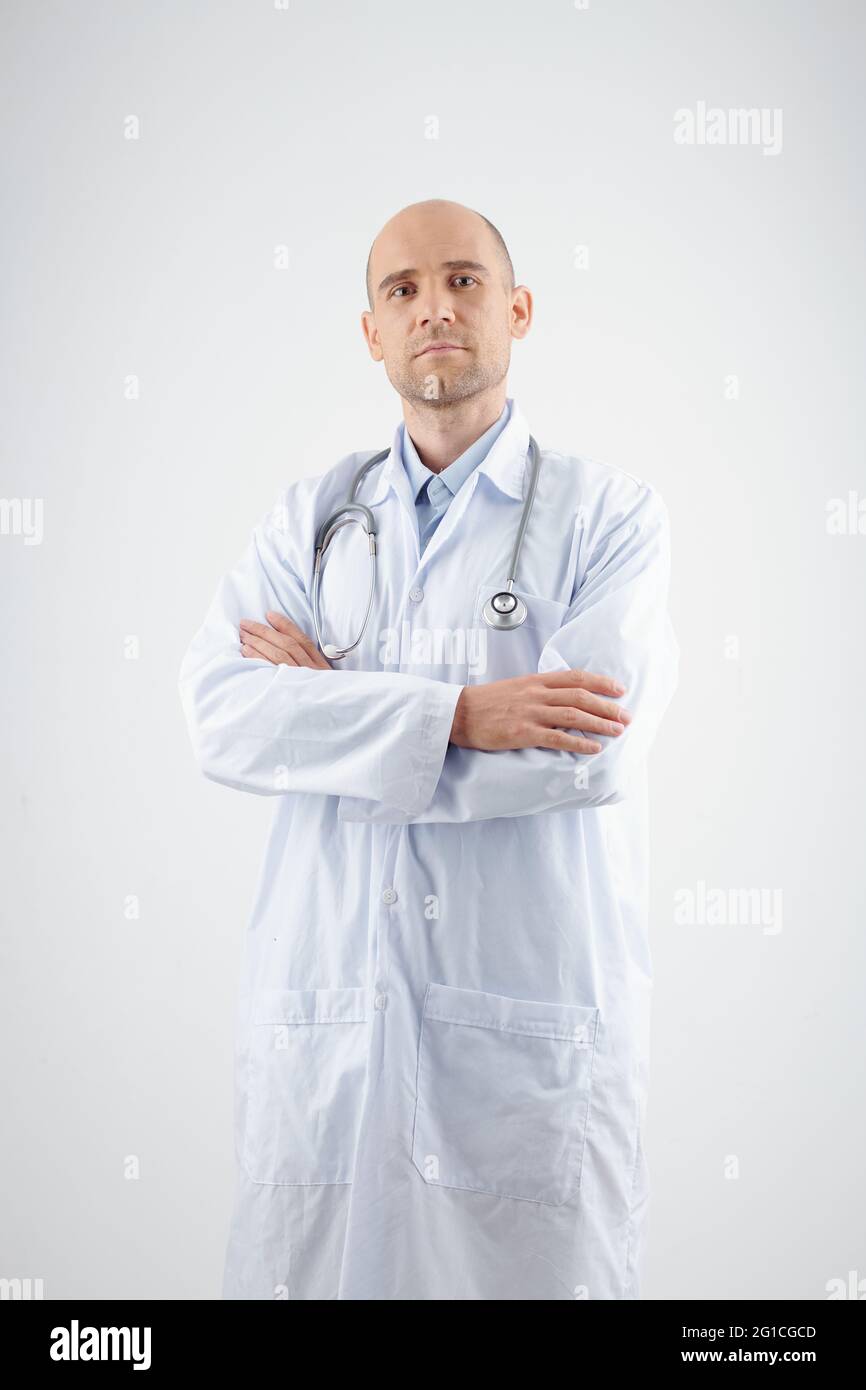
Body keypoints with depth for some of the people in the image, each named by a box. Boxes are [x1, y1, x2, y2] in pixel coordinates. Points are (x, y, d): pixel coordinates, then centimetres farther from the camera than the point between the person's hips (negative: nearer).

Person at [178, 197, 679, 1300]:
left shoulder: (610, 514, 1)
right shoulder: (307, 517, 10)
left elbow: (593, 750, -15)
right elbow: (218, 713, -6)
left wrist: (328, 703, -8)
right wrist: (458, 713, -17)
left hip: (534, 1032, -2)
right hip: (320, 1025, 3)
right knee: (295, 1268, 10)